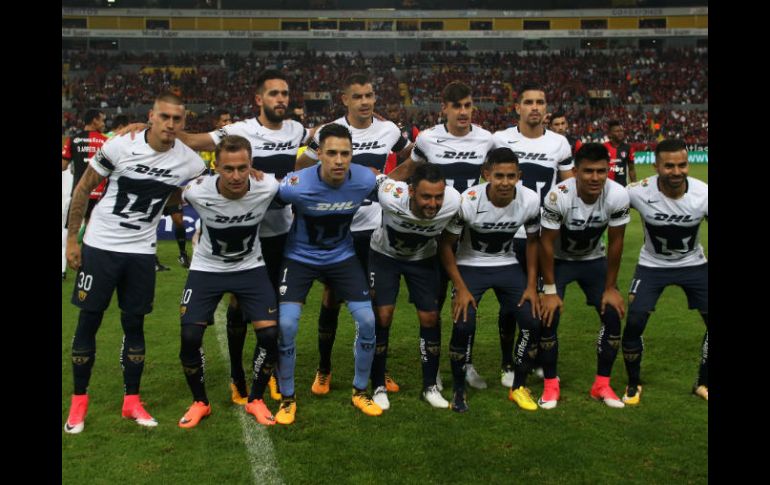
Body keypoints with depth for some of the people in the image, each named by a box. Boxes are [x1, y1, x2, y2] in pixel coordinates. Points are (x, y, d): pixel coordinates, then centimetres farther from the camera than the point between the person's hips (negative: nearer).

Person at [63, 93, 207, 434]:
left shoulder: (189, 162, -8)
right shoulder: (119, 146, -14)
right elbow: (83, 189, -2)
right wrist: (71, 238, -1)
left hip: (142, 252, 2)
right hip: (100, 245, -2)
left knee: (134, 325, 8)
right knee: (88, 322, 4)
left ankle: (132, 401, 20)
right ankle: (78, 401, 18)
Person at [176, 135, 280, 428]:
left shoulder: (267, 188, -25)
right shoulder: (197, 192, -27)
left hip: (250, 267, 1)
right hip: (207, 268, 0)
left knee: (269, 334, -12)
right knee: (190, 337, -11)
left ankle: (256, 399, 12)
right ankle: (199, 402, 15)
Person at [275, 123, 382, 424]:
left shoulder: (365, 180, -20)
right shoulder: (296, 185, -29)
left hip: (342, 256, 3)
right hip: (301, 257, -2)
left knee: (368, 321, -5)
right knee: (286, 325, -15)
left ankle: (360, 391, 19)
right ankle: (287, 398, 8)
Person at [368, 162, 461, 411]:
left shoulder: (453, 203, -32)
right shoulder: (391, 197, -38)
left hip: (423, 258, 2)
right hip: (385, 254, -2)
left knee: (430, 318, -2)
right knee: (382, 316, -10)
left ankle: (430, 386, 14)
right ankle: (378, 387, 6)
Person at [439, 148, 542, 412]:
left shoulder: (530, 201, -17)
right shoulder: (467, 202, -27)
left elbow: (532, 241, 1)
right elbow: (445, 245, -13)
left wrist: (531, 286, -2)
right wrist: (461, 289, -16)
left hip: (508, 266, 3)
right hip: (470, 266, -3)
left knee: (533, 321, -11)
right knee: (463, 326, -20)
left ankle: (519, 387, 11)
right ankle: (459, 390, 3)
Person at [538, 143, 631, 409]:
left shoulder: (618, 196, -25)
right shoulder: (558, 197, -33)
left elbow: (615, 242, -13)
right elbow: (546, 243, -21)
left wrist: (610, 287, -8)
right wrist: (550, 290, -18)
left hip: (594, 260, 3)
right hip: (559, 260, -2)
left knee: (613, 315, -8)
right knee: (548, 318, -14)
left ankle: (602, 384, 10)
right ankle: (550, 384, 6)